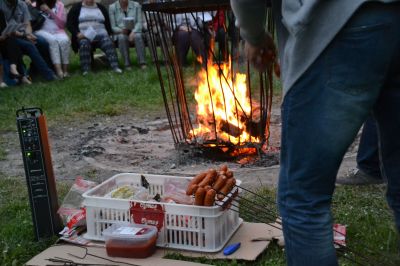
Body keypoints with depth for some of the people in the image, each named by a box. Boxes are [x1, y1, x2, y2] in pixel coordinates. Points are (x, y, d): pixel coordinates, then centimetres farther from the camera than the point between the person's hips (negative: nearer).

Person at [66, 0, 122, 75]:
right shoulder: (76, 7, 13)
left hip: (101, 35, 2)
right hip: (84, 36, -1)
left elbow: (108, 24, 19)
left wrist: (109, 34, 0)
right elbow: (69, 23, 6)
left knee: (109, 43, -29)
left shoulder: (101, 8, 20)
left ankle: (115, 67, -42)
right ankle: (85, 70, -42)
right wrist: (77, 33, -12)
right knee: (84, 44, -35)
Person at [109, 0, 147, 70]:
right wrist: (122, 30, -22)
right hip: (120, 33, -1)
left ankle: (142, 63, -38)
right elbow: (113, 27, -3)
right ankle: (127, 64, -34)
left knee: (138, 36, -33)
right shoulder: (112, 7, -2)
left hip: (134, 32, 1)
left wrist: (133, 32, -23)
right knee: (122, 37, -35)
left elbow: (139, 22, -6)